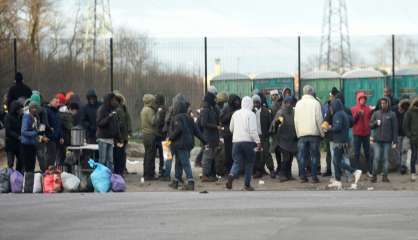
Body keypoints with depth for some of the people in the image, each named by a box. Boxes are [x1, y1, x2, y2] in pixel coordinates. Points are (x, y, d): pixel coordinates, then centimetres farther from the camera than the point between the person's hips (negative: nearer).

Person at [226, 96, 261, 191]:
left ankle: (231, 175, -24)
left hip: (236, 141, 4)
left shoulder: (235, 114, 11)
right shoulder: (251, 114, -7)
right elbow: (253, 130, -14)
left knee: (237, 162, 5)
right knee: (249, 163, 8)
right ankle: (247, 185, 9)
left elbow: (231, 129, 20)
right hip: (248, 141, -4)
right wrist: (258, 142, -11)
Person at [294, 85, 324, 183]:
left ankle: (302, 176, 4)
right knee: (314, 156, 3)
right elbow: (319, 119, -6)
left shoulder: (298, 103, 6)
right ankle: (314, 177, 0)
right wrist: (322, 132, 2)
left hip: (302, 133, 2)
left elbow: (296, 120, 6)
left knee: (302, 156, 6)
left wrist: (298, 133, 12)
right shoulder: (315, 103, -3)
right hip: (314, 133, -2)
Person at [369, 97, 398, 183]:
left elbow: (395, 128, 2)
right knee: (376, 158, -3)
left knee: (386, 158, 3)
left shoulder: (392, 114, 2)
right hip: (377, 140, 1)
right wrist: (376, 123, -12)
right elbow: (370, 125, 10)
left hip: (387, 141, -1)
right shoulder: (376, 113, 8)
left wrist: (394, 141, -2)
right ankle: (374, 175, 4)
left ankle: (385, 176, 9)